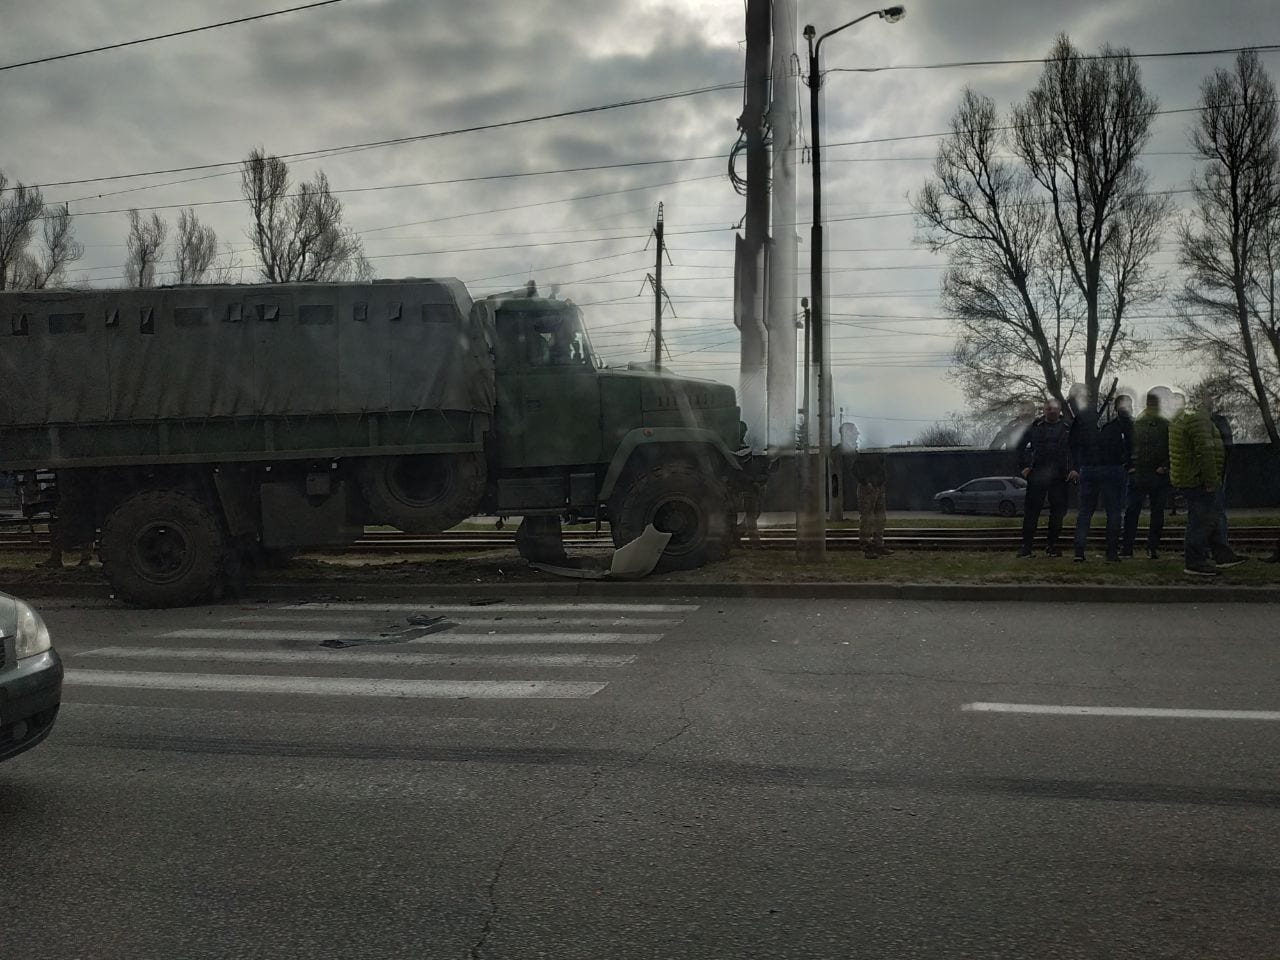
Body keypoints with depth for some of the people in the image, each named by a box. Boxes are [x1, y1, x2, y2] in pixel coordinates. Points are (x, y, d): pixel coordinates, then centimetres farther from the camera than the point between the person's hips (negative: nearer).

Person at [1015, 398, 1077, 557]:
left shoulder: (1068, 428, 5)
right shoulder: (1035, 426, 5)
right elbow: (1020, 446, 11)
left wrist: (1074, 469, -1)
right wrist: (1023, 466, 2)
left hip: (1059, 477, 1)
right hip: (1037, 475, -1)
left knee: (1058, 511, 4)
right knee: (1031, 510, -1)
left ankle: (1052, 546, 15)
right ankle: (1026, 546, 3)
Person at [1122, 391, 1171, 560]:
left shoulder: (1166, 426, 5)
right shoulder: (1134, 425, 9)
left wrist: (1165, 467, -7)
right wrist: (1129, 466, -1)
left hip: (1159, 476, 0)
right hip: (1137, 474, 1)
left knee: (1157, 513, 4)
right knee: (1131, 512, -3)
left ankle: (1153, 548, 10)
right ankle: (1126, 548, 0)